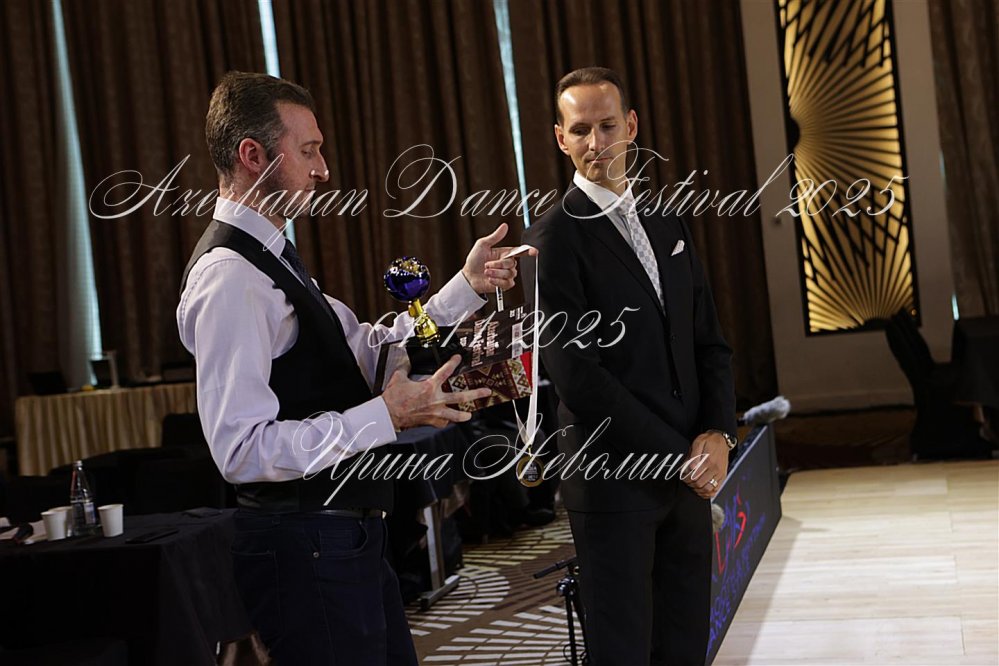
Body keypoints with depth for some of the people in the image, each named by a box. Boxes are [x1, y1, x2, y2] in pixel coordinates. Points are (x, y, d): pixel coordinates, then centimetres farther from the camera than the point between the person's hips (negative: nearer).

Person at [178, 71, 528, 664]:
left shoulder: (272, 260, 14)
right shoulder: (230, 278, -20)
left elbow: (368, 352, 16)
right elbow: (243, 449, -27)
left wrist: (468, 286, 10)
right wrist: (385, 415, -25)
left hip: (350, 538, 10)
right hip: (304, 547, -10)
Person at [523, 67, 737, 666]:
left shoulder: (669, 228, 13)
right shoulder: (555, 238, -9)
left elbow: (710, 343, 14)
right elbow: (577, 376, -15)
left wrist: (718, 434, -3)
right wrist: (676, 455, -12)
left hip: (687, 475, 6)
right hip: (613, 479, -6)